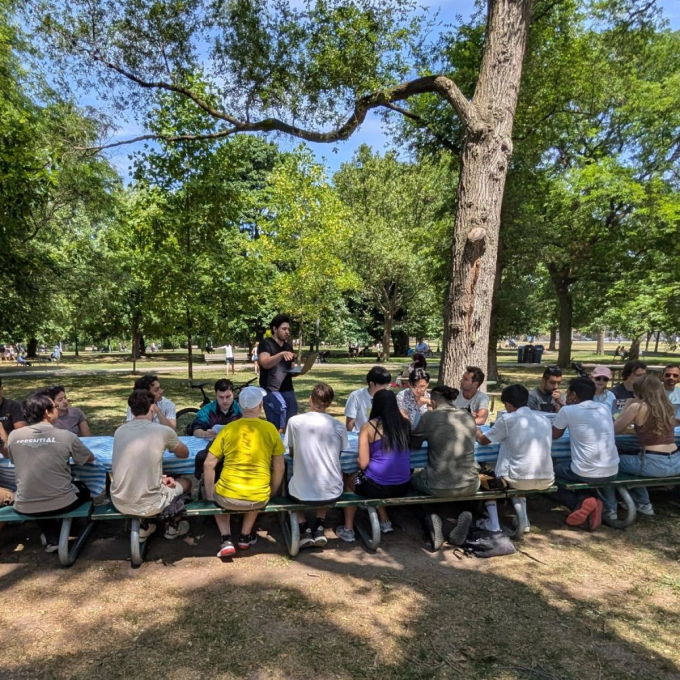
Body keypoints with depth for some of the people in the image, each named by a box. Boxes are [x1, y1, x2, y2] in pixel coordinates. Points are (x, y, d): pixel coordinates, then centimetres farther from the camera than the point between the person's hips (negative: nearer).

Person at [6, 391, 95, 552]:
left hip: (25, 507, 2)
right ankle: (60, 535, 32)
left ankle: (52, 539, 23)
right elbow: (90, 458, 4)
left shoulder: (14, 435, -6)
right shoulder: (65, 436, -13)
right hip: (61, 504, -2)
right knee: (83, 488, 30)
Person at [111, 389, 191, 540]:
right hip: (148, 505, -4)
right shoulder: (163, 431, -11)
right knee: (185, 482, 25)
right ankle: (173, 527, 40)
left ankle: (144, 527, 30)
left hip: (119, 503, 5)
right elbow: (185, 454, 9)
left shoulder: (119, 431, 1)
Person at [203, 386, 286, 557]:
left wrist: (210, 495, 13)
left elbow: (209, 465, 0)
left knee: (217, 496, 35)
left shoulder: (228, 428, 0)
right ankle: (246, 536, 33)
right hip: (258, 499, 1)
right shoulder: (270, 429, -1)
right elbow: (280, 467, 4)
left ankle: (226, 540, 17)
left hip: (227, 498, -1)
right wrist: (271, 494, 19)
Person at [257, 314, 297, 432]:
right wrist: (281, 354, -34)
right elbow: (265, 363, -22)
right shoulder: (266, 344, -5)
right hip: (272, 390, -7)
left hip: (288, 390, 7)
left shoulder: (288, 346, 15)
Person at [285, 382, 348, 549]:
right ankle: (319, 528, 20)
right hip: (332, 494, 2)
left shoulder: (294, 421, -7)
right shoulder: (339, 426, -4)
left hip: (302, 493, -1)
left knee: (290, 485, 34)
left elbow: (291, 454, 7)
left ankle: (304, 529, 16)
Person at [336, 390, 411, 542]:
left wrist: (358, 459, 11)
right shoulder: (405, 423, -1)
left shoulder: (369, 427, -10)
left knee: (349, 481, 27)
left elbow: (363, 464, -11)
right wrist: (394, 407, 26)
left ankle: (348, 530, 30)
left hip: (378, 487, -4)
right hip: (403, 487, 4)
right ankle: (385, 522, 31)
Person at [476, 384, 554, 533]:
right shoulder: (544, 420, 11)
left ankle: (493, 524, 18)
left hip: (521, 480, -5)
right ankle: (523, 520, 29)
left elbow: (483, 440, 8)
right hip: (546, 481, 5)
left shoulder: (508, 419, -4)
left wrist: (477, 431, 29)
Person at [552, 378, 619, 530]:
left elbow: (554, 435, 9)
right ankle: (608, 506, 12)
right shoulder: (605, 408, 8)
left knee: (554, 471, 24)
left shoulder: (568, 410, -7)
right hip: (612, 473, 6)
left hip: (585, 474, -6)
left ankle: (581, 502, -3)